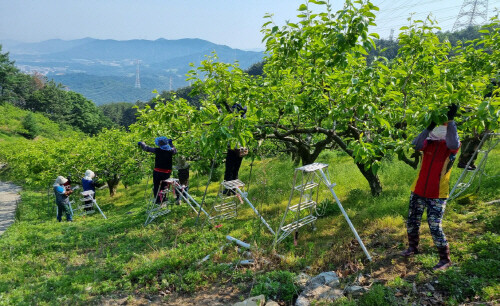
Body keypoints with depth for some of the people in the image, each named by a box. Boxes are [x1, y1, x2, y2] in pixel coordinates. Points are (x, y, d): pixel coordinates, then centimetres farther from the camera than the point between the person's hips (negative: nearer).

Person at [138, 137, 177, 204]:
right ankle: (163, 199, 25)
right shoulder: (170, 151, -3)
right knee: (164, 187, 20)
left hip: (157, 172, -3)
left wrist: (141, 143, 19)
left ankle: (157, 200, 13)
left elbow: (147, 148, 0)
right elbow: (175, 150, 23)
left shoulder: (157, 150, -11)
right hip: (167, 173, 3)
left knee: (156, 186, 13)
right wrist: (171, 143, 34)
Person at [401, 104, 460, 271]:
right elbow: (416, 145, -19)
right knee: (412, 222, 15)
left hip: (437, 195, -4)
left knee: (435, 227, -4)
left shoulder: (451, 145, -6)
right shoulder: (429, 142, 2)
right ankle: (413, 247, 38)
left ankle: (445, 259, 14)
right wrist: (429, 127, -27)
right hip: (418, 191, 4)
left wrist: (451, 120, -31)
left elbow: (453, 145, -31)